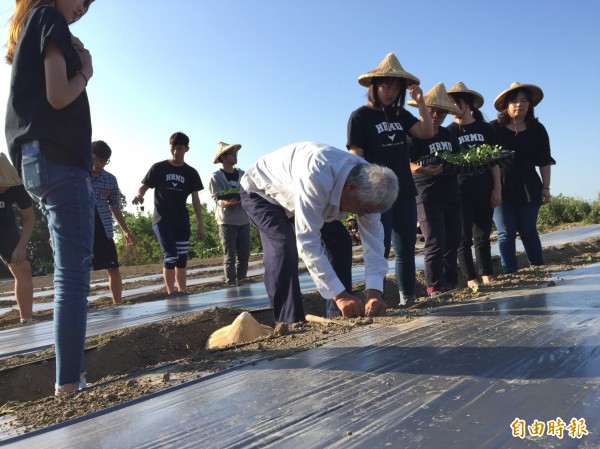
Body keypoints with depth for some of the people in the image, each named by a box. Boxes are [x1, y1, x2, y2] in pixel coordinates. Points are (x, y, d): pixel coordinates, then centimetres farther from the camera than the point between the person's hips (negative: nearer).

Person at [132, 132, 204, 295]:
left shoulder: (191, 173, 7)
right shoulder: (158, 168, 1)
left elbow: (195, 199, 7)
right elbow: (144, 186, 0)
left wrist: (200, 223, 3)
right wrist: (139, 195, -25)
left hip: (181, 221, 3)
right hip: (162, 219, -3)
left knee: (182, 258, 4)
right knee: (171, 256, -13)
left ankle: (182, 292, 12)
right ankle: (171, 293, -4)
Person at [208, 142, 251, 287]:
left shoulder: (242, 174, 10)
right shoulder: (216, 176, -2)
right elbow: (219, 200, -10)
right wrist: (228, 203, -31)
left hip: (243, 220, 4)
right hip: (227, 221, -4)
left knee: (244, 254, 6)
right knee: (230, 255, -3)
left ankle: (241, 280, 19)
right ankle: (231, 283, 5)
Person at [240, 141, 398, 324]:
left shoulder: (367, 181, -20)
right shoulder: (317, 177, -44)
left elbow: (373, 235, -19)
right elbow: (307, 242, -42)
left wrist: (375, 290, -30)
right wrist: (339, 295, -40)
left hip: (295, 195, 7)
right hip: (261, 191, -6)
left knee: (339, 240, -4)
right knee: (284, 249, -28)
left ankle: (338, 317, 4)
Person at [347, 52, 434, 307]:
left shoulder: (400, 114, 13)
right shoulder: (360, 116, -4)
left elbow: (427, 133, 4)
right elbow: (356, 158, -10)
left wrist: (420, 102, -7)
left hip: (405, 193, 6)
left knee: (406, 250, 10)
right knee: (380, 250, -6)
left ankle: (408, 299, 20)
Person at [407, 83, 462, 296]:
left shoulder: (449, 135, 16)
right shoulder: (416, 135, -5)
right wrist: (425, 169, -33)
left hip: (451, 194, 7)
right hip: (427, 196, -7)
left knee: (452, 240, 10)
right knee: (436, 242, -10)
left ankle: (450, 283, 21)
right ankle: (434, 287, -2)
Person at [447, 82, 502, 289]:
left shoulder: (485, 128, 8)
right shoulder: (449, 132, 4)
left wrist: (497, 188, 1)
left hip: (484, 190, 2)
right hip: (460, 191, -2)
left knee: (483, 236, 9)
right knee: (464, 238, 0)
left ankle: (487, 276, 17)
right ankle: (471, 278, 5)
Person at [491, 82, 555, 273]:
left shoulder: (537, 129, 4)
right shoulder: (494, 128, -4)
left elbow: (544, 162, 7)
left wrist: (546, 187, 3)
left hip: (528, 188, 2)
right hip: (501, 188, -2)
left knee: (528, 231, 10)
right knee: (506, 233, -1)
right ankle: (510, 273, 5)